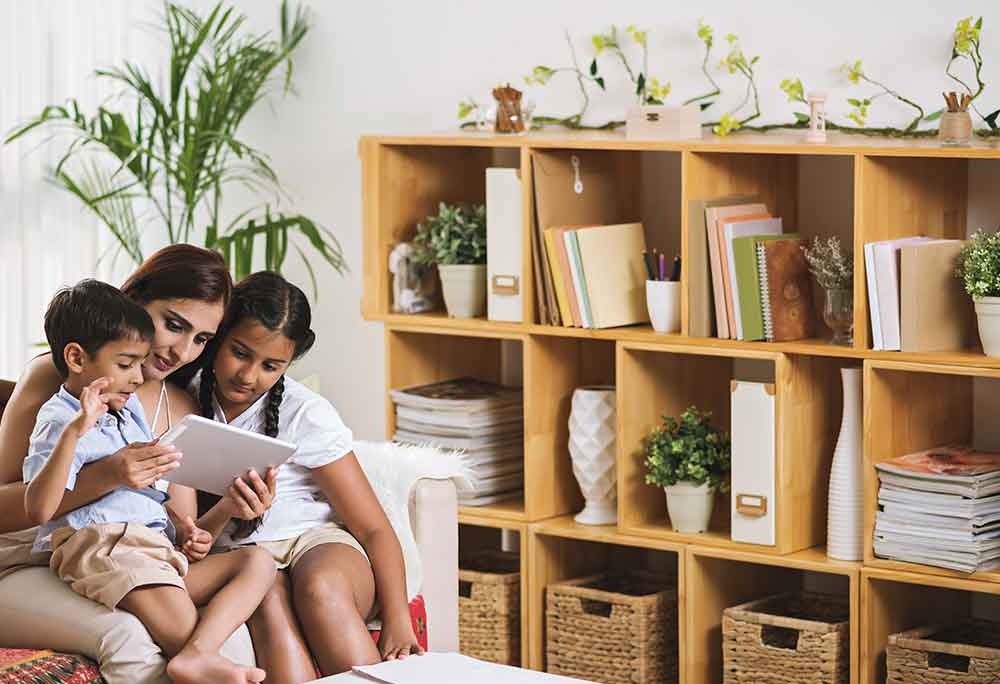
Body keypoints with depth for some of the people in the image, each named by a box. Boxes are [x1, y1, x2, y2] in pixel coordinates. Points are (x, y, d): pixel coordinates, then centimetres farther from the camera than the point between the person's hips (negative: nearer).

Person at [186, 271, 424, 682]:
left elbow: (373, 528, -4)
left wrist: (398, 623, -18)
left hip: (318, 542, -1)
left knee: (319, 587, -38)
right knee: (267, 601, -35)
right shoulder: (186, 400, 3)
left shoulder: (307, 415, -4)